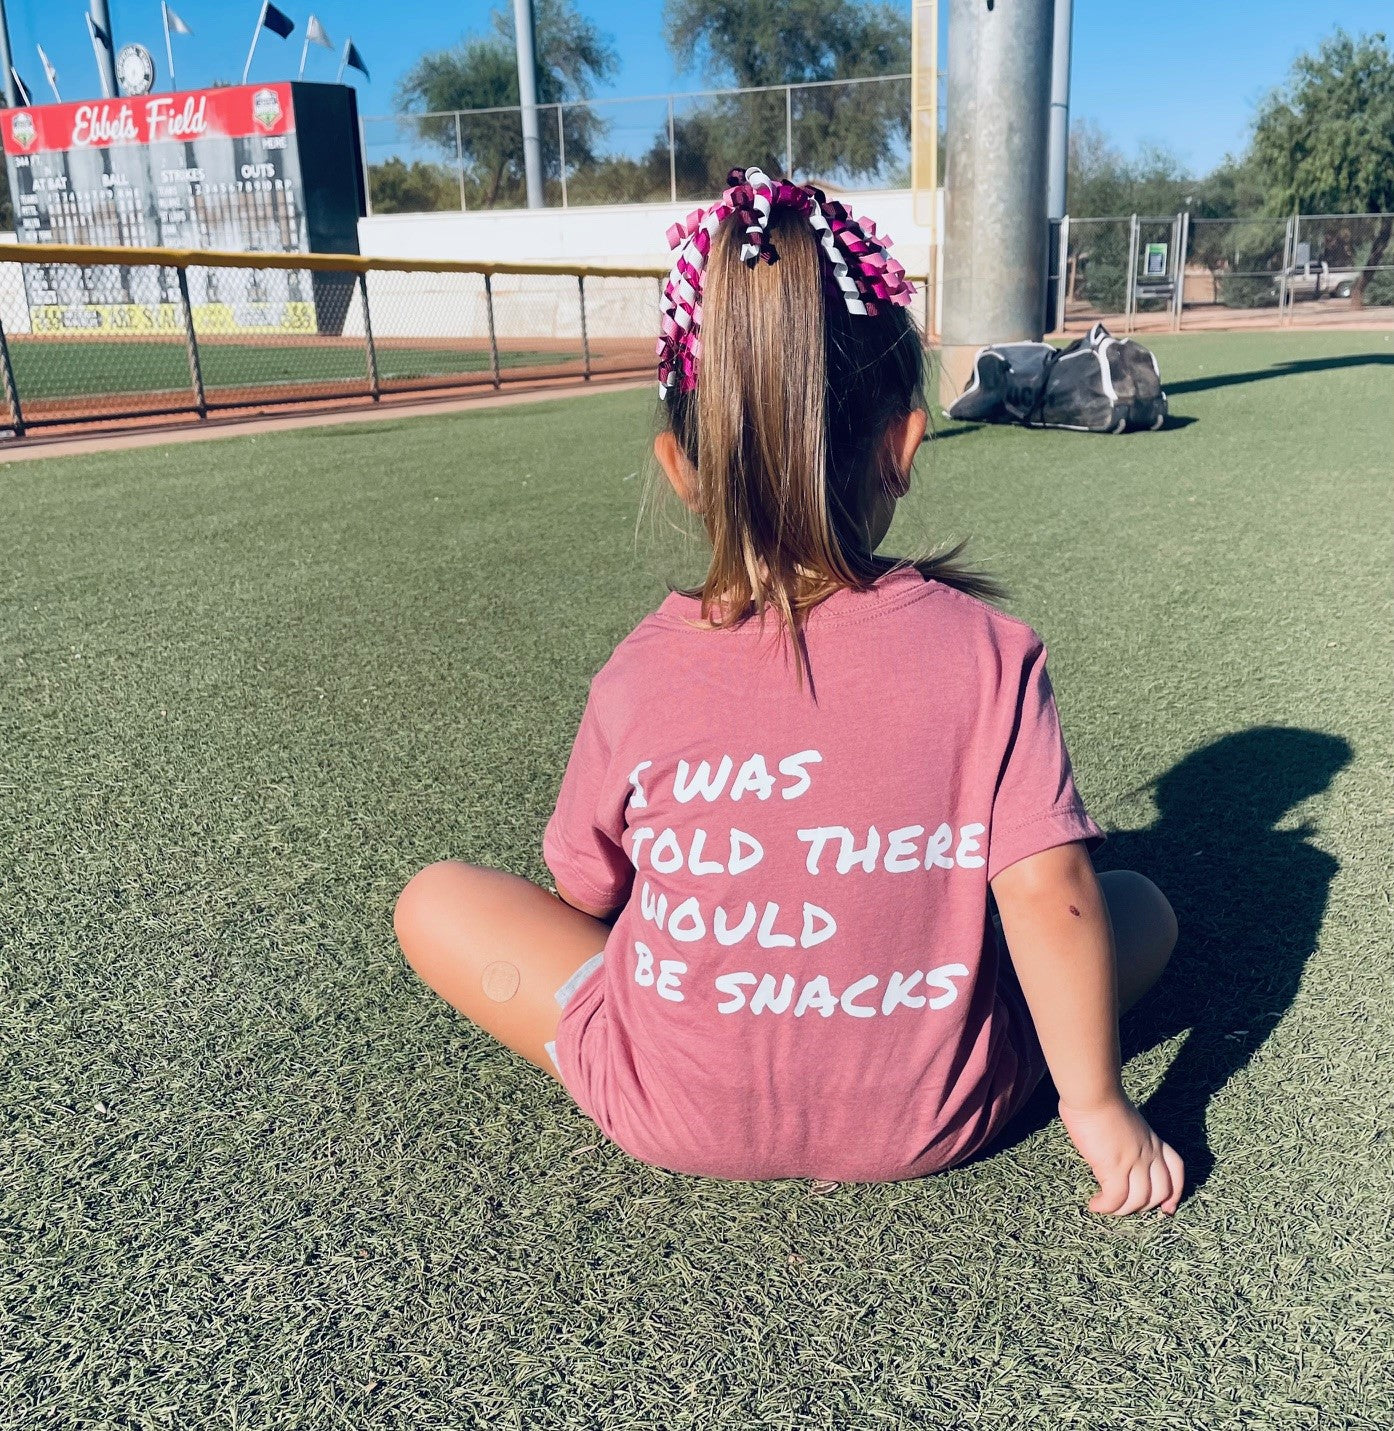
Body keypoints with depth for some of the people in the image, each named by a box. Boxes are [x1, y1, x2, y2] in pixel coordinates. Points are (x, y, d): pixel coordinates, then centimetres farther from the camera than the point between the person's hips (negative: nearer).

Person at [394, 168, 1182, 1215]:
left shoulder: (640, 677, -14)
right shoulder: (987, 650, -15)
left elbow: (585, 899, -1)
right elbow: (1051, 894, -15)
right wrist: (1098, 1107, -1)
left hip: (681, 1119, 0)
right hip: (934, 1122, 2)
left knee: (434, 902, 13)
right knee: (1143, 904, 21)